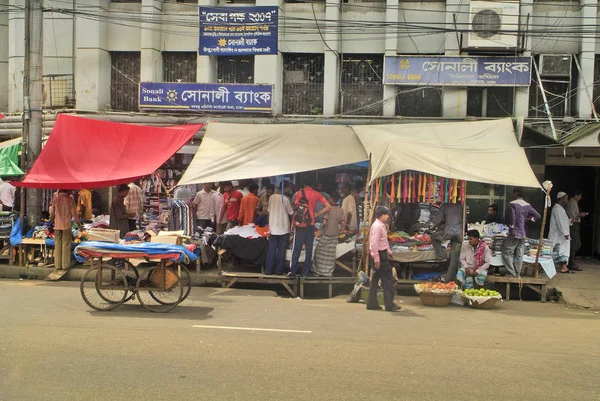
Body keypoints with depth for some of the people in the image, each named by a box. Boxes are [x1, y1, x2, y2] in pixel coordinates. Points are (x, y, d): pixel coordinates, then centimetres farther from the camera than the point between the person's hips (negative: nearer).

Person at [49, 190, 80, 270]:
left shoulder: (55, 197, -3)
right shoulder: (69, 197, -11)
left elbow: (52, 211, 6)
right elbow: (73, 211, -7)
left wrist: (51, 217, 28)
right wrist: (78, 222, 3)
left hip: (57, 224, 3)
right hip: (67, 224, -3)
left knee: (57, 244, 9)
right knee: (66, 244, 4)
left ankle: (57, 265, 13)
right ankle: (65, 265, 5)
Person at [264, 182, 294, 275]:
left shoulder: (271, 197, 1)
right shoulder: (286, 198, -14)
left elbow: (268, 210, 10)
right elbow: (291, 212, -3)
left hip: (273, 227, 4)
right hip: (283, 228, -4)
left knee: (271, 250, 9)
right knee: (281, 250, 6)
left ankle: (268, 270, 10)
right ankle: (279, 270, 9)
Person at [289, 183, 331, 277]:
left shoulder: (300, 192, -4)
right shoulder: (317, 194, 4)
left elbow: (295, 208, -6)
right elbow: (328, 206, -1)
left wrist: (293, 223, 1)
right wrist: (317, 214, 4)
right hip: (311, 224, 2)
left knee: (297, 248, 3)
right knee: (309, 249, 7)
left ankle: (293, 271, 5)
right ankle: (305, 272, 9)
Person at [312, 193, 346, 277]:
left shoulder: (328, 209, -15)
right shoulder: (341, 211, 0)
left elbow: (324, 222, -21)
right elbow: (343, 223, -3)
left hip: (326, 234, -5)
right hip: (335, 234, 5)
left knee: (320, 252, 8)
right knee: (331, 253, 11)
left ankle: (317, 271, 14)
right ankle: (329, 272, 14)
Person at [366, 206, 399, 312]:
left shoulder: (381, 226, 13)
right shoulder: (377, 226, -19)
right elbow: (374, 244, -24)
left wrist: (388, 251, 21)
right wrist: (376, 259, -25)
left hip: (382, 253, 10)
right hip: (380, 255, -10)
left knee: (375, 279, 12)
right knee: (388, 279, -5)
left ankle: (372, 304, 18)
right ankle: (389, 305, 0)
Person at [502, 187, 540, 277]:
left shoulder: (513, 203, -11)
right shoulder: (527, 205, 9)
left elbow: (512, 217, -20)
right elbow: (537, 215, 13)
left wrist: (512, 229, -13)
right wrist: (528, 219, 11)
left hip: (514, 233, -7)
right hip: (523, 234, 7)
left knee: (506, 253, 1)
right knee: (519, 255, 9)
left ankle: (512, 273, -3)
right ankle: (517, 275, 12)